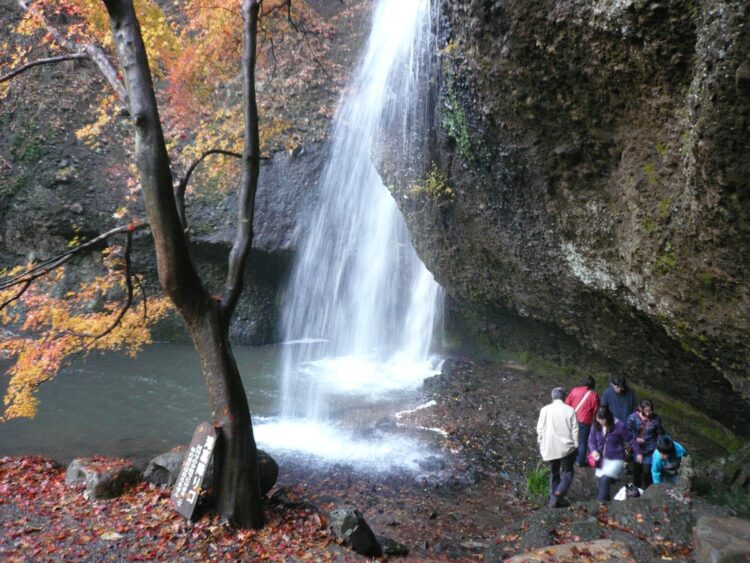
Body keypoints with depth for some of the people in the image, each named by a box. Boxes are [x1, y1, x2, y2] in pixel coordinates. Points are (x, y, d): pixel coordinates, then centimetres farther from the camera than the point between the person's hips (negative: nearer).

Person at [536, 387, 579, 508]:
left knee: (554, 473, 16)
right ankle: (558, 494, -5)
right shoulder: (570, 410, -5)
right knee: (567, 472, 13)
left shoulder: (545, 410, -3)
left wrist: (542, 446, 10)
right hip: (566, 447, -1)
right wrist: (576, 446, 7)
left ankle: (554, 498, 16)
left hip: (550, 448, 1)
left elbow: (540, 429, -1)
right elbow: (575, 430, -4)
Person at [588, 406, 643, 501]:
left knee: (605, 480, -20)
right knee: (602, 481, 13)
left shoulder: (619, 426, -18)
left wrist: (638, 453, -1)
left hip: (616, 459, -5)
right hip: (602, 459, 5)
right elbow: (591, 440, 3)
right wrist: (593, 450, -15)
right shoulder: (596, 426, -6)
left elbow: (631, 440, -6)